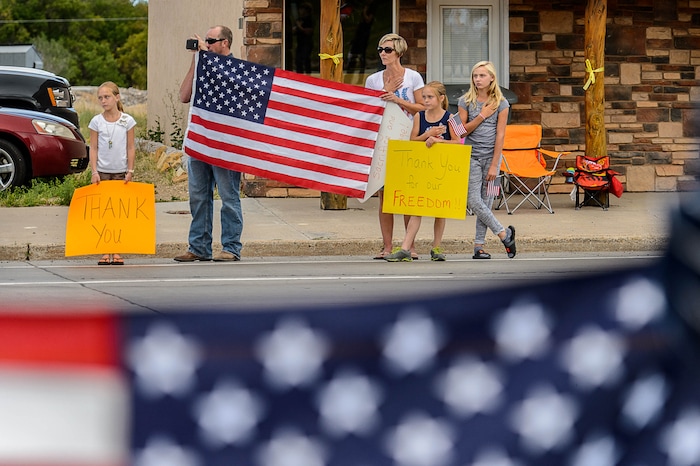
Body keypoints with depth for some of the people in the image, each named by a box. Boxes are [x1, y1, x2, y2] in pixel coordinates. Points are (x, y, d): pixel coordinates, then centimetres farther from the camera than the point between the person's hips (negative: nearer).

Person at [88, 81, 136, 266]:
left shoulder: (127, 121, 0)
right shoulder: (96, 121, 1)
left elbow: (131, 147, 3)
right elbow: (93, 148, 2)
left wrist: (130, 171, -2)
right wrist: (94, 171, -5)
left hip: (121, 172, 0)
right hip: (102, 172, 0)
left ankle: (117, 252, 3)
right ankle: (105, 252, 0)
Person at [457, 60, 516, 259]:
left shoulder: (501, 103, 0)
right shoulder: (466, 101, 3)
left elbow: (500, 135, -4)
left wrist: (494, 165, -9)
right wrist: (481, 116, -11)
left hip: (491, 155, -1)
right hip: (471, 156, 1)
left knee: (486, 201, -1)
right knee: (474, 201, -9)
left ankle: (479, 245, 2)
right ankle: (504, 233, 2)